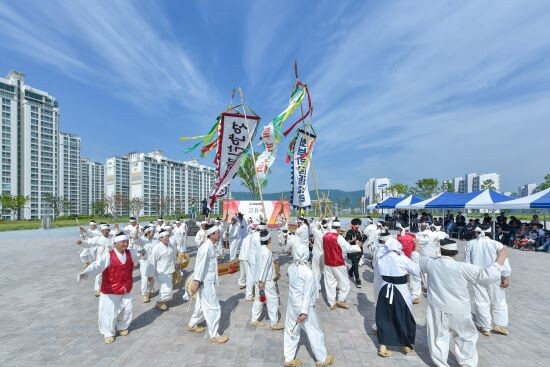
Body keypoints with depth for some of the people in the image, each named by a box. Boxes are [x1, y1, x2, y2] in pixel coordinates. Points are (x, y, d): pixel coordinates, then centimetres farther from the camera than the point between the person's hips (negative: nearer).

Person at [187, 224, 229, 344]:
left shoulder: (211, 246, 5)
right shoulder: (206, 248, -24)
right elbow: (200, 265, -25)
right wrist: (196, 282, -24)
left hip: (209, 281, 9)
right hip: (206, 282, -9)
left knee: (202, 305, 25)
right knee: (213, 308, 2)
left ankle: (192, 325, 44)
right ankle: (214, 336, 15)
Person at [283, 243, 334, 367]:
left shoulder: (291, 268, -7)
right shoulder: (308, 272, -24)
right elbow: (307, 294, -21)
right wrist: (304, 312, -18)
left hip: (292, 305, 6)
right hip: (304, 307, -6)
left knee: (291, 331, 19)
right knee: (315, 333, 14)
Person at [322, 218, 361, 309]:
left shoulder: (325, 236, -1)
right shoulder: (338, 237, -18)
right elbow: (348, 248, -14)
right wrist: (358, 247, 1)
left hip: (328, 263, 5)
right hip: (338, 263, -5)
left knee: (330, 283, 11)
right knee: (344, 283, 13)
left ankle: (332, 303, 17)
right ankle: (341, 300, 16)